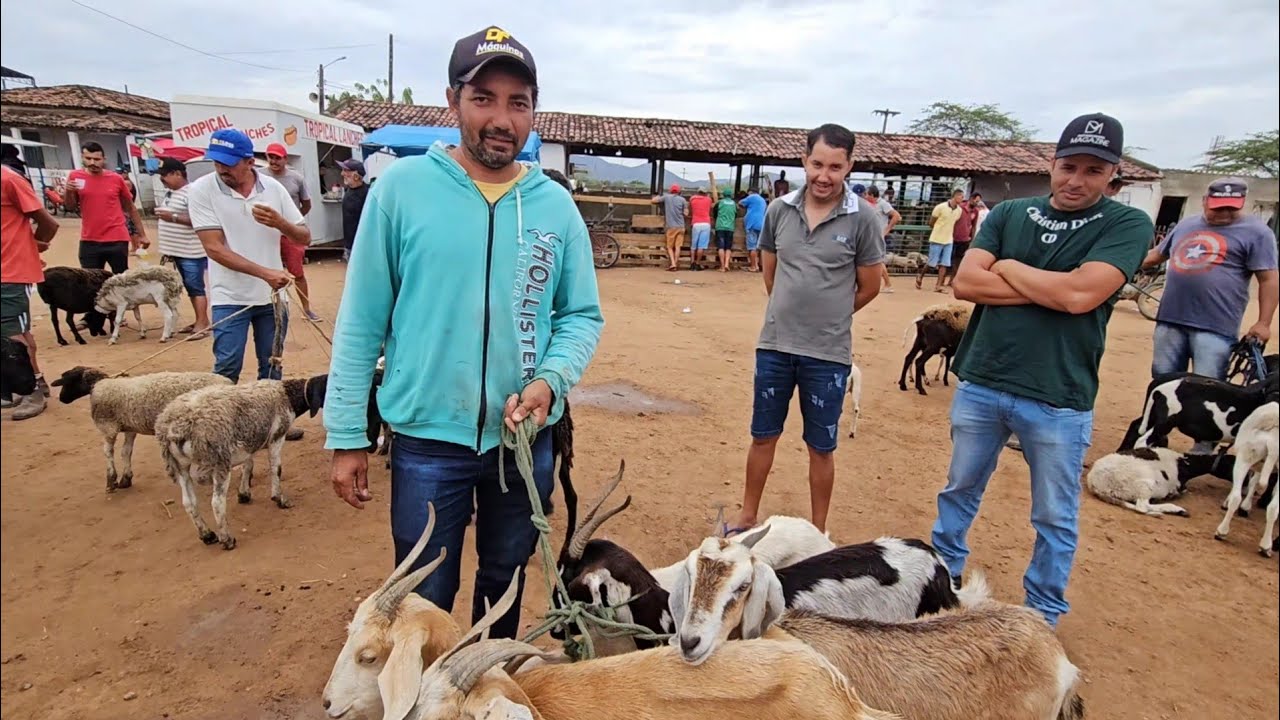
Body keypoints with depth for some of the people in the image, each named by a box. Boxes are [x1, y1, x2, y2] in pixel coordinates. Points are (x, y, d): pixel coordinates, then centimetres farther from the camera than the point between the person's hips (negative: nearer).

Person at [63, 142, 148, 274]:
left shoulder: (116, 179, 1)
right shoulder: (75, 176, 2)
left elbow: (131, 208, 10)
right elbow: (71, 207, 9)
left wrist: (142, 234, 9)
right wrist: (69, 192, -12)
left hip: (117, 240, -1)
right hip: (89, 241, 1)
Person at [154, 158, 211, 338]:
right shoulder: (169, 192, 15)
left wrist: (173, 217, -25)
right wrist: (166, 249, 22)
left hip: (192, 252, -9)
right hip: (177, 251, 9)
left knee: (196, 287, -7)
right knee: (190, 288, 12)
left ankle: (202, 325, -5)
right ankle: (201, 322, 19)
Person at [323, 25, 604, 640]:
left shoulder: (556, 206, -1)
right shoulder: (401, 187, -7)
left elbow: (583, 315, 4)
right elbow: (361, 320, -5)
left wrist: (551, 380, -15)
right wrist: (346, 434, -5)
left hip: (527, 439, 3)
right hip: (427, 438, -2)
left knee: (505, 583, 23)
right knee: (425, 600, 12)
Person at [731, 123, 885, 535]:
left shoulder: (862, 218, -8)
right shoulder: (779, 210, 1)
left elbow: (869, 287, 0)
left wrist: (829, 316, 9)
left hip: (828, 353, -2)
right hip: (774, 345, 3)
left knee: (821, 447, 10)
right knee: (763, 436, 14)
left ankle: (818, 533, 26)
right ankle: (747, 518, 31)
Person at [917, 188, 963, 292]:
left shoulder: (959, 210, 2)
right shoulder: (940, 207, -14)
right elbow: (931, 223, -4)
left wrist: (947, 232, 10)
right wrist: (939, 230, 6)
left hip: (948, 241, 5)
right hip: (937, 240, -5)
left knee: (944, 264, -1)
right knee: (932, 263, 0)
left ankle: (938, 286, 1)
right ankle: (920, 276, 26)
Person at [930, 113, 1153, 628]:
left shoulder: (1128, 225, -5)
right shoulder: (1009, 214, 5)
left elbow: (1080, 295, -20)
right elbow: (965, 282, -7)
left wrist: (1009, 268, -7)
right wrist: (1051, 289, -13)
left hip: (1058, 400, -3)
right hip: (980, 385, 3)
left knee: (1055, 518, 11)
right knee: (960, 490, 19)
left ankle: (1043, 616, 30)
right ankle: (942, 574, 40)